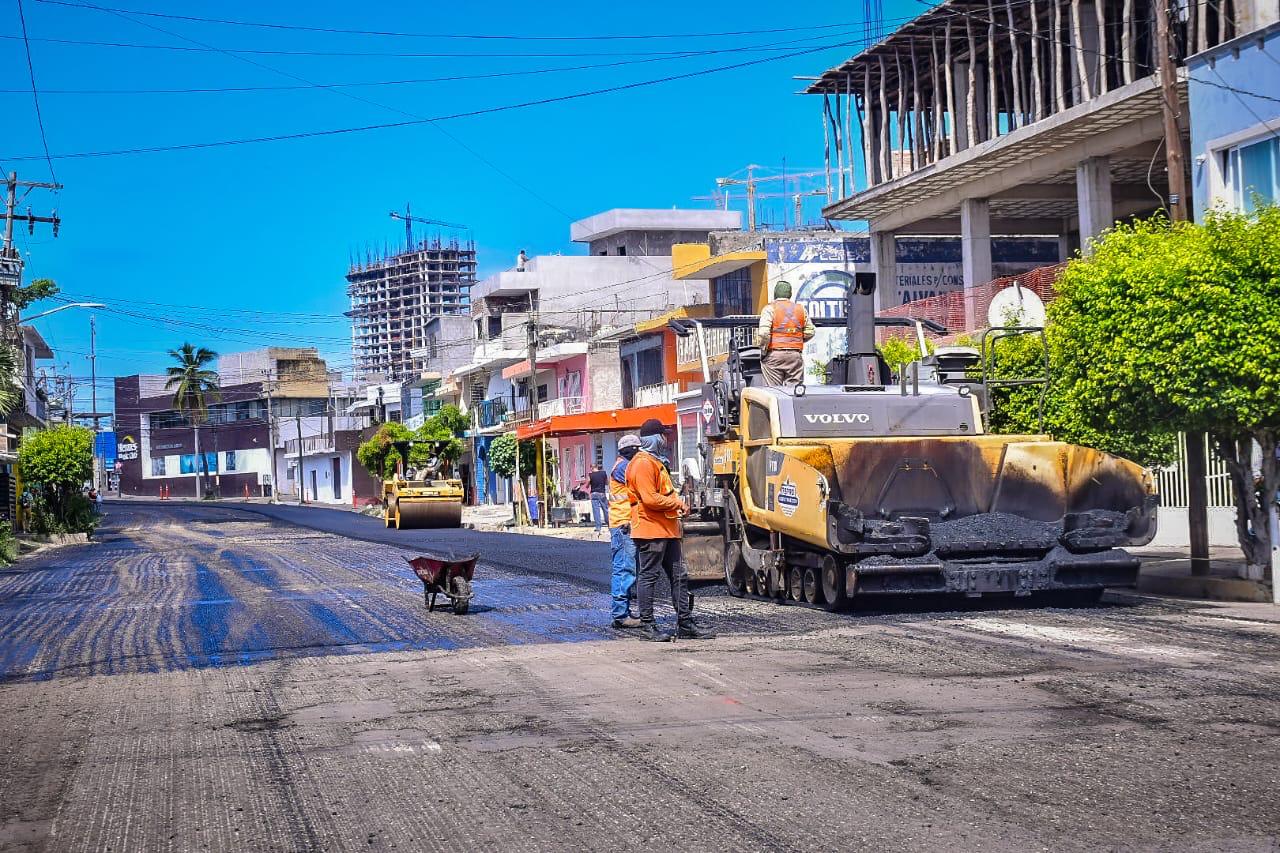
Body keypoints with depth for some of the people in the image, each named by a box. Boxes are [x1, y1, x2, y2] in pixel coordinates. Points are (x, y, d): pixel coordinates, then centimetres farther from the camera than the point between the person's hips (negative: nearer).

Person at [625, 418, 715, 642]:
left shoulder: (655, 462, 21)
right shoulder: (642, 463, -14)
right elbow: (650, 499, -21)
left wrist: (676, 504, 11)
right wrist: (677, 503, -11)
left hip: (667, 531, 11)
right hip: (651, 530, -10)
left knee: (679, 576, 9)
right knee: (649, 576, -4)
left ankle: (685, 624, 12)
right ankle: (647, 625, 1)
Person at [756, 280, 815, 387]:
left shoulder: (770, 309, -4)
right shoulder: (801, 309, 10)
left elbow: (764, 333, -15)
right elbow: (809, 332, 11)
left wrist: (763, 348, -2)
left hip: (774, 354, -3)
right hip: (796, 355, 3)